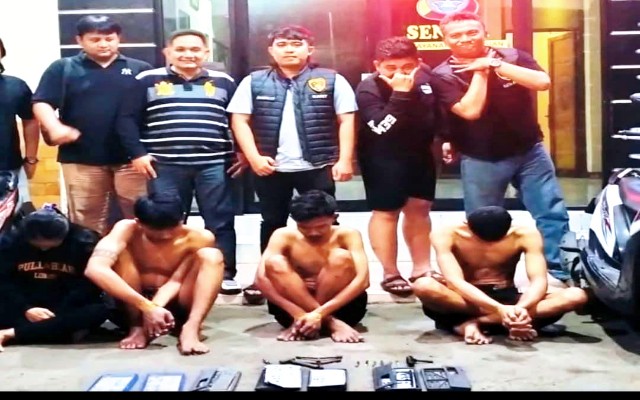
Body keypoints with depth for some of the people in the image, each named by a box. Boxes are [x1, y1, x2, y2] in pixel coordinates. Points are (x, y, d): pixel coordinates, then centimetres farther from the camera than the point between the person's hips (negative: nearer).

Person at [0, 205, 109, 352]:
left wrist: (58, 312, -22)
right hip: (25, 306, 1)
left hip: (67, 308, 0)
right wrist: (25, 309, -22)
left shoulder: (84, 241, -10)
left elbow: (90, 284, -11)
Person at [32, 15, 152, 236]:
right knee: (87, 219, 8)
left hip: (131, 157, 0)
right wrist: (55, 128, -20)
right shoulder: (63, 68, 7)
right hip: (82, 158, 0)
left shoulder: (140, 69, 9)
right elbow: (42, 103, 0)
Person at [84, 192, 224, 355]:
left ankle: (190, 329, -34)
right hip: (133, 308, -1)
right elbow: (95, 269, -37)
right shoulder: (127, 230, -20)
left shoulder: (199, 238, -14)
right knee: (122, 253, -25)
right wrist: (147, 307, -44)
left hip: (172, 307, 1)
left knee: (211, 256, -21)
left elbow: (176, 281, -20)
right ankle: (137, 327, -21)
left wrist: (156, 306, -42)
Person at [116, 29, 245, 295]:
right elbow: (127, 119, 4)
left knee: (221, 222, 1)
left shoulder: (223, 83, 11)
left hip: (214, 165, 1)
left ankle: (226, 275, 9)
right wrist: (137, 153, -5)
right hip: (165, 166, -1)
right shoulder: (148, 81, 7)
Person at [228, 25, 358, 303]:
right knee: (272, 223, 12)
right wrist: (254, 157, -8)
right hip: (270, 167, 1)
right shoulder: (254, 82, 5)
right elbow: (239, 120, 3)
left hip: (318, 166, -1)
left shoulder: (332, 80, 2)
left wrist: (345, 159, -7)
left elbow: (346, 120, 1)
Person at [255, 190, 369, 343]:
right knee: (274, 263, -25)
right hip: (295, 305, 1)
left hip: (341, 306, -1)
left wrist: (319, 313, -36)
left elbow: (363, 279, -25)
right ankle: (332, 323, -28)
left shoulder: (347, 235, -12)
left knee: (341, 257, -26)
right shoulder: (284, 236, -10)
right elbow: (261, 278, -22)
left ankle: (300, 323, -22)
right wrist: (303, 315, -34)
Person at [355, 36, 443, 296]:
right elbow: (382, 128, -34)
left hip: (419, 153, 7)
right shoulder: (369, 89, -21)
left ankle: (422, 269, 22)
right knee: (386, 213, 0)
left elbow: (437, 112, 14)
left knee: (419, 208, 12)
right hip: (383, 158, -6)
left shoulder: (425, 76, -3)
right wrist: (400, 94, -38)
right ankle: (390, 274, 10)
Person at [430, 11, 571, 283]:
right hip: (481, 160, -2)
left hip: (530, 151, 2)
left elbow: (543, 82, -18)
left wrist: (495, 64, -18)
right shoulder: (444, 75, -8)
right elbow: (471, 110, -21)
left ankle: (558, 273, 12)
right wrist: (480, 71, -15)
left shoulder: (512, 56, -1)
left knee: (553, 214, 2)